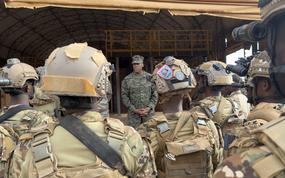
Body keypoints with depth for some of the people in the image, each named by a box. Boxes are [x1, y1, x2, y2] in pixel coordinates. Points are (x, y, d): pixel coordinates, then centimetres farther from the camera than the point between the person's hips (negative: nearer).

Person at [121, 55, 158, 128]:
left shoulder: (150, 78, 3)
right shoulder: (127, 79, 1)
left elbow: (155, 95, 3)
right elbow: (124, 97, 0)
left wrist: (149, 108, -8)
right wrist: (134, 109, -9)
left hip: (149, 113, 1)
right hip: (133, 114, -1)